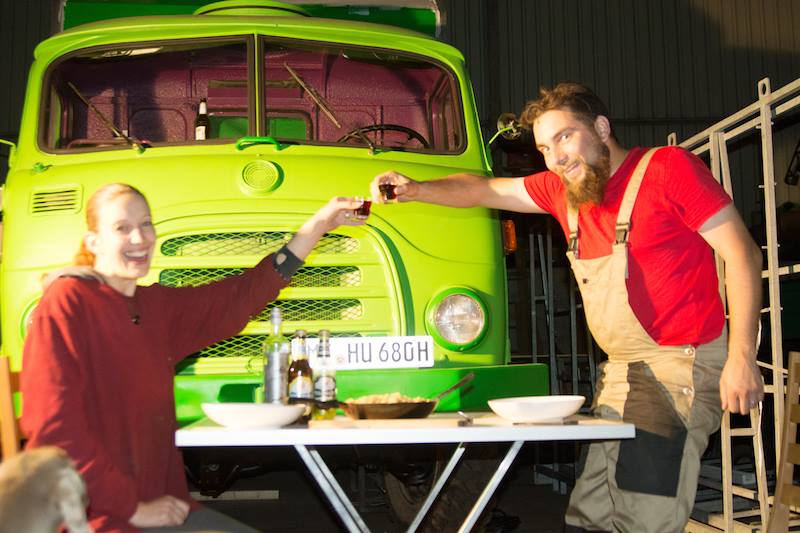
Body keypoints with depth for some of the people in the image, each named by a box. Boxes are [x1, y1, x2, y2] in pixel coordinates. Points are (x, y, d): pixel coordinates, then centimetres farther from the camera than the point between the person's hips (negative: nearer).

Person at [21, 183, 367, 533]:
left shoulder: (158, 304, 10)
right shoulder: (67, 301, -12)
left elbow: (241, 295, 12)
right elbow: (54, 433, -17)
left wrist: (318, 225, 7)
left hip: (160, 502, 7)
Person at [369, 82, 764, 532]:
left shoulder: (667, 167, -7)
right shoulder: (564, 189, 13)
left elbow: (742, 254, -10)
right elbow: (484, 190, 20)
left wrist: (742, 357, -16)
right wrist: (416, 190, 3)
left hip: (682, 364, -7)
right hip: (621, 371, 7)